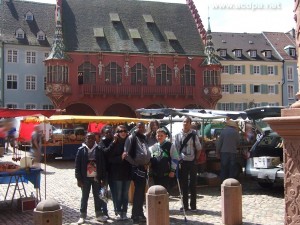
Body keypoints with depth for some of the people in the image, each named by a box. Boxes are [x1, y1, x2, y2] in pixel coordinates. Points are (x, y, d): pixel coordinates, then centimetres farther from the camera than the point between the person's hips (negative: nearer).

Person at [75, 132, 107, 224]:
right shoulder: (81, 150, -4)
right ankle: (82, 216, 15)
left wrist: (103, 178, -1)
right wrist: (79, 179, -9)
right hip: (85, 178, -1)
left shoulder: (99, 150, 0)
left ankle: (99, 214, 22)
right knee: (84, 197, 8)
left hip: (96, 177, 1)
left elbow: (103, 165, 2)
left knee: (97, 196, 10)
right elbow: (77, 165, -5)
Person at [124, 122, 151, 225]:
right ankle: (135, 215, 3)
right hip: (137, 168, -7)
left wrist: (147, 163, 7)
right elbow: (126, 154, -12)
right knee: (138, 191, -5)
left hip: (144, 167, 7)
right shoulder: (131, 137, -7)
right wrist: (136, 163, -8)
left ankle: (139, 213, 24)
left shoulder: (144, 138, 15)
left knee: (142, 191, 13)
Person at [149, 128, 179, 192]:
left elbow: (175, 159, -4)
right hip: (155, 174, 4)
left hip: (166, 173, -4)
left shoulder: (170, 146, -4)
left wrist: (172, 170, -7)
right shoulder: (154, 146, 6)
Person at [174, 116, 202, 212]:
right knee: (183, 184, 6)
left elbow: (199, 149, 6)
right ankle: (185, 205, 16)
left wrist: (196, 159, -1)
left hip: (192, 162, -1)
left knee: (193, 184, 6)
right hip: (182, 162, 1)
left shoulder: (194, 135, -2)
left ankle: (193, 205, 16)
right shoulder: (178, 135, 0)